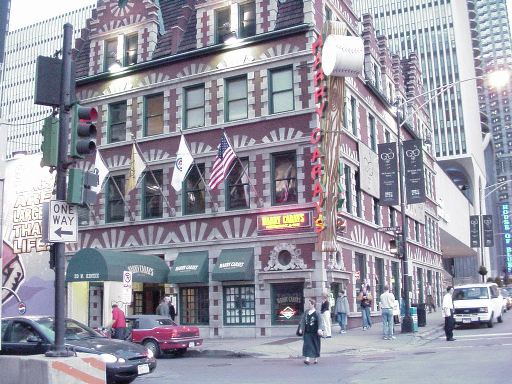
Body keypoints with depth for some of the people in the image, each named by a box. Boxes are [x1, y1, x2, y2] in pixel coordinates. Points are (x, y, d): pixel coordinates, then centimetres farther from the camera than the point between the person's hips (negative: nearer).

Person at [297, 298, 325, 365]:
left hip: (314, 332, -3)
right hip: (307, 332, 3)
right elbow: (303, 320, 12)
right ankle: (307, 359, -8)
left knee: (315, 345, 8)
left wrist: (320, 329, -26)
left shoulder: (316, 313, -9)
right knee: (307, 344, -6)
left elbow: (320, 321, -14)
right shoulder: (306, 312, 5)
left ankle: (316, 359, 22)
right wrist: (301, 328, 10)